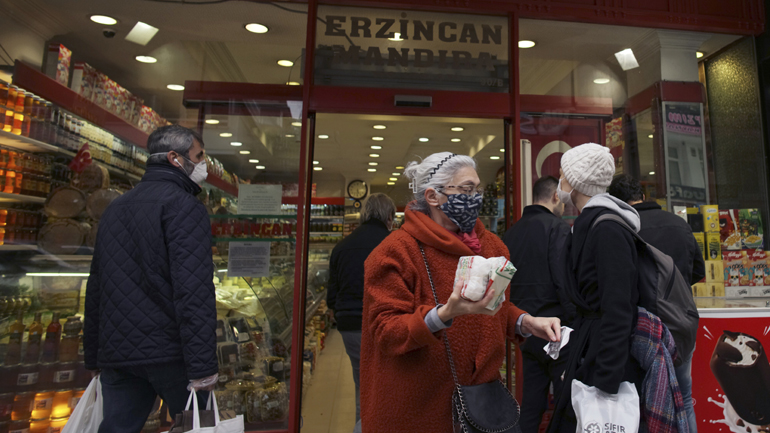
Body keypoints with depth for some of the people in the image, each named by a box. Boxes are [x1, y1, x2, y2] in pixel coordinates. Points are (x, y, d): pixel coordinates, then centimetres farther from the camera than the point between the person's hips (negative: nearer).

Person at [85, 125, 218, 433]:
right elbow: (193, 291, -22)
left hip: (116, 352, 7)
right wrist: (203, 366, -21)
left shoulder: (116, 207, 16)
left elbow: (96, 287, 19)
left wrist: (94, 356, 24)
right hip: (169, 353, -7)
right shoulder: (183, 206, -11)